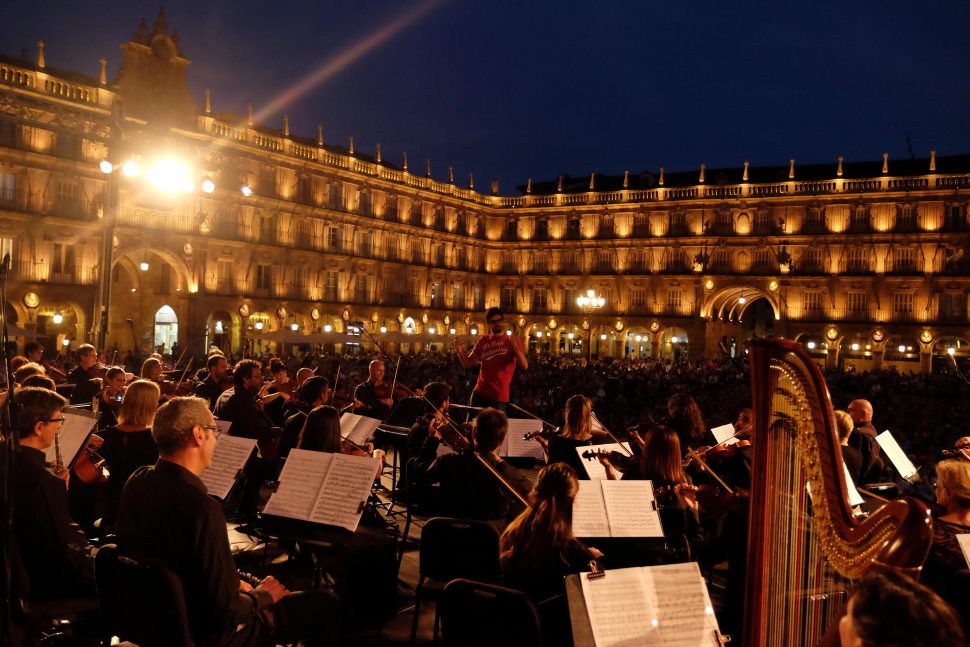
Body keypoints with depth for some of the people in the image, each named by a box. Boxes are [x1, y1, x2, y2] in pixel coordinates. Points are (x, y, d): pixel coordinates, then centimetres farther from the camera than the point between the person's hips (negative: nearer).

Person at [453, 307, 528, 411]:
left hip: (500, 396, -3)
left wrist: (515, 348, -23)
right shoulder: (483, 340, 11)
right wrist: (460, 351, -8)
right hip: (479, 393, 3)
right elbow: (468, 363, 12)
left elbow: (525, 366, -8)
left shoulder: (513, 341, 2)